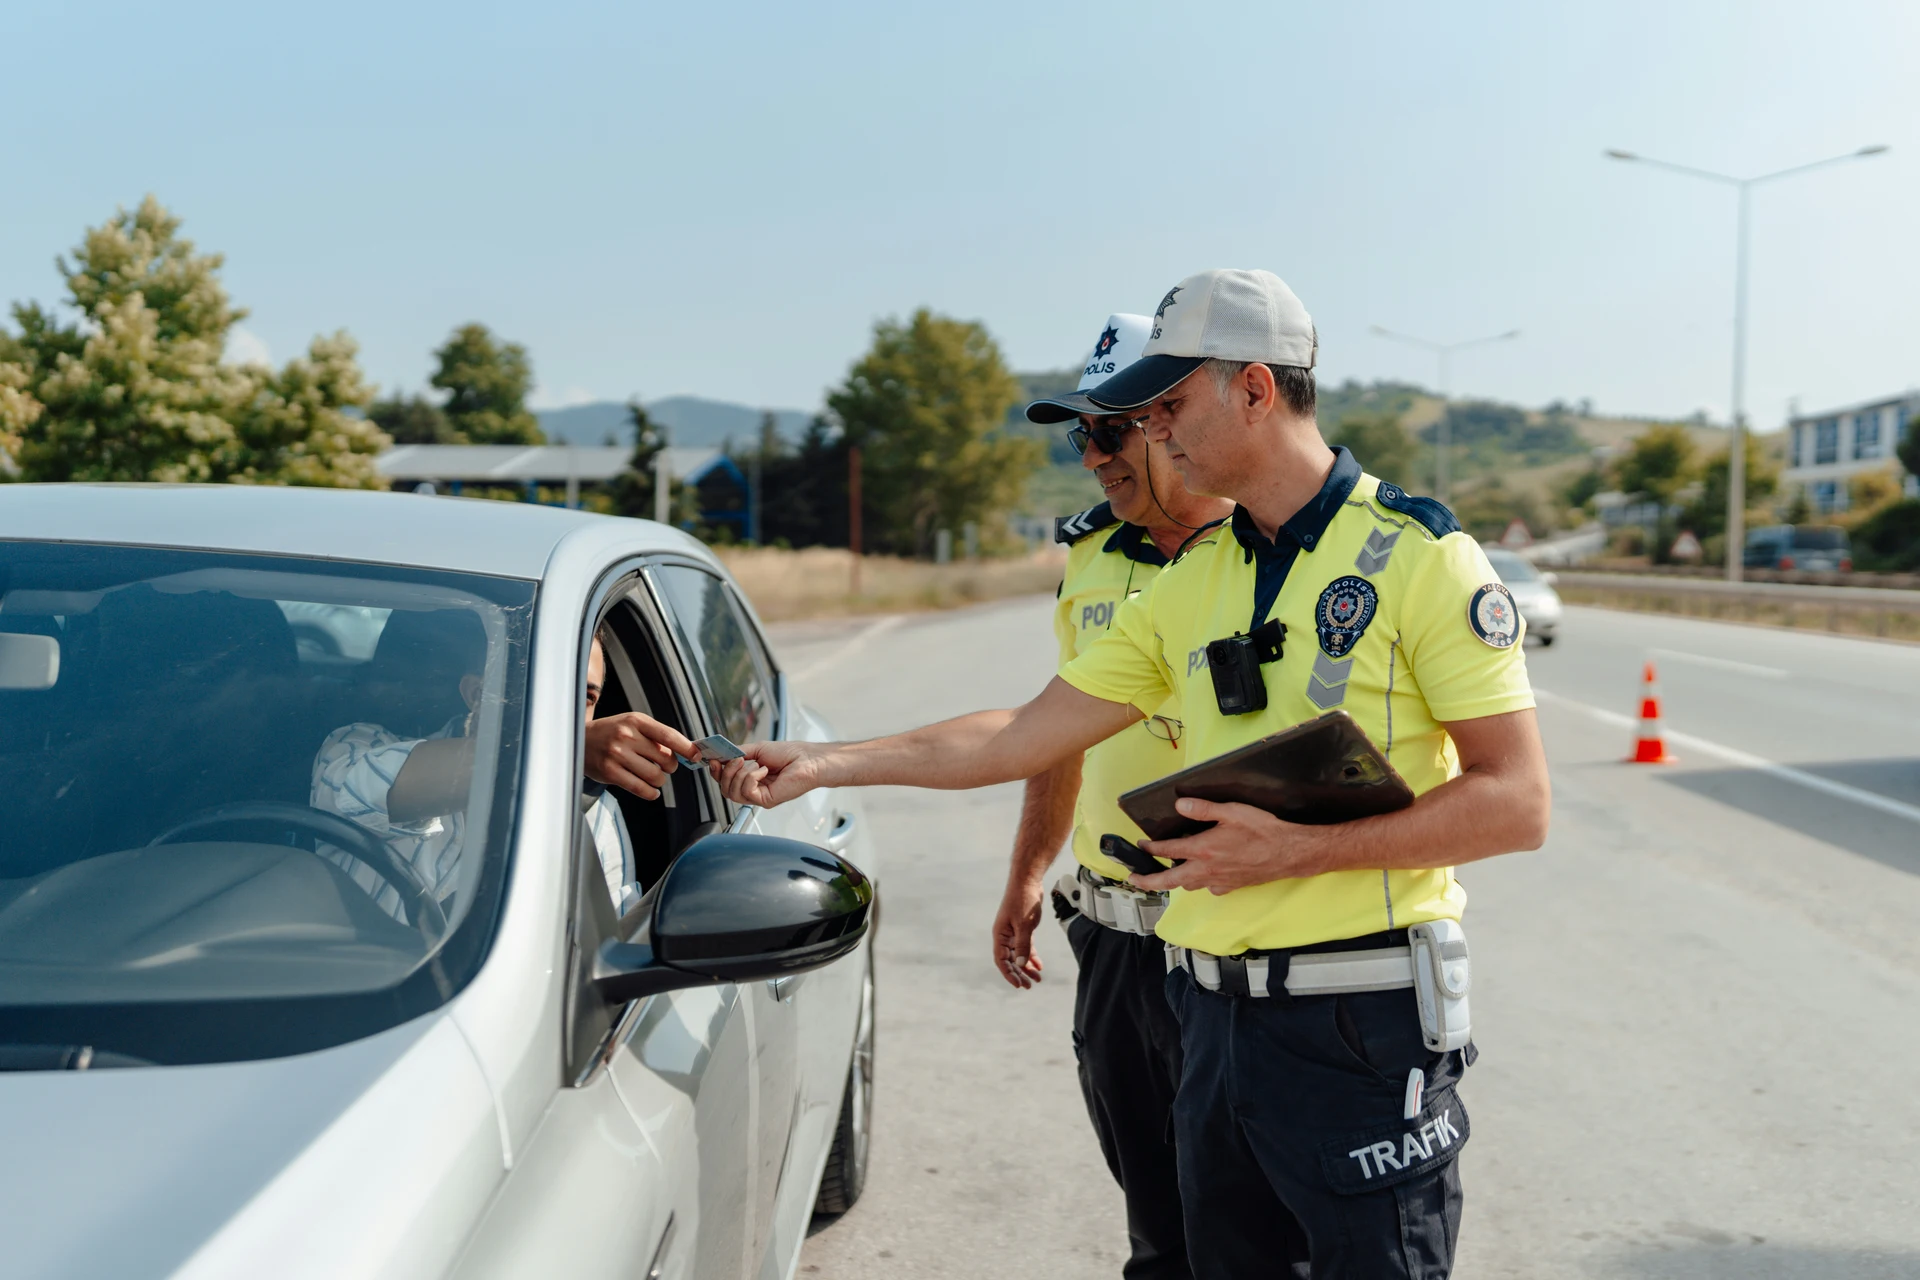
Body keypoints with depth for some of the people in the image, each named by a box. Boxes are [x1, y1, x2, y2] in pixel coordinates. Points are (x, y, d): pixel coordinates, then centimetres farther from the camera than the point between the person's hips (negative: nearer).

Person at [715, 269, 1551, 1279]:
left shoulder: (1418, 556, -9)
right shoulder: (1188, 585, 10)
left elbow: (1516, 803, -13)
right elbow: (1026, 740, 12)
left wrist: (1296, 849, -20)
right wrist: (823, 764, 9)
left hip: (1363, 1027, -6)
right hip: (1214, 1014, 6)